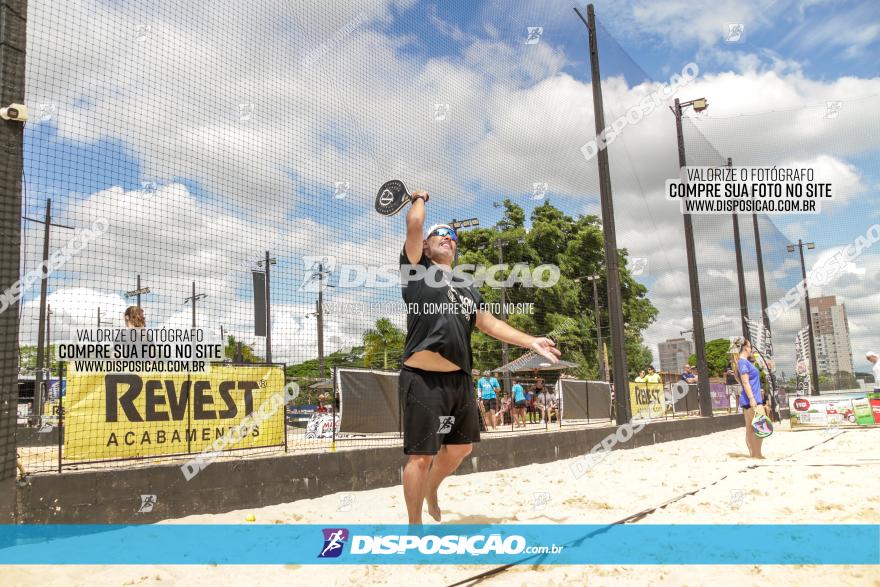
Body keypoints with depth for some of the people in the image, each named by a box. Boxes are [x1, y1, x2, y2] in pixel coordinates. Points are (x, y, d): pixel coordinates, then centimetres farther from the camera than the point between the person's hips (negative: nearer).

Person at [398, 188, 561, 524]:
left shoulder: (467, 289, 21)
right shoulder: (417, 270, 3)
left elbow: (490, 323, 20)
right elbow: (414, 224, -7)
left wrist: (530, 342, 13)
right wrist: (420, 198, 13)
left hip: (459, 379, 7)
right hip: (424, 379, -7)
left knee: (461, 446, 19)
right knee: (421, 455, -3)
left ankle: (431, 491, 45)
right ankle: (415, 524, 12)